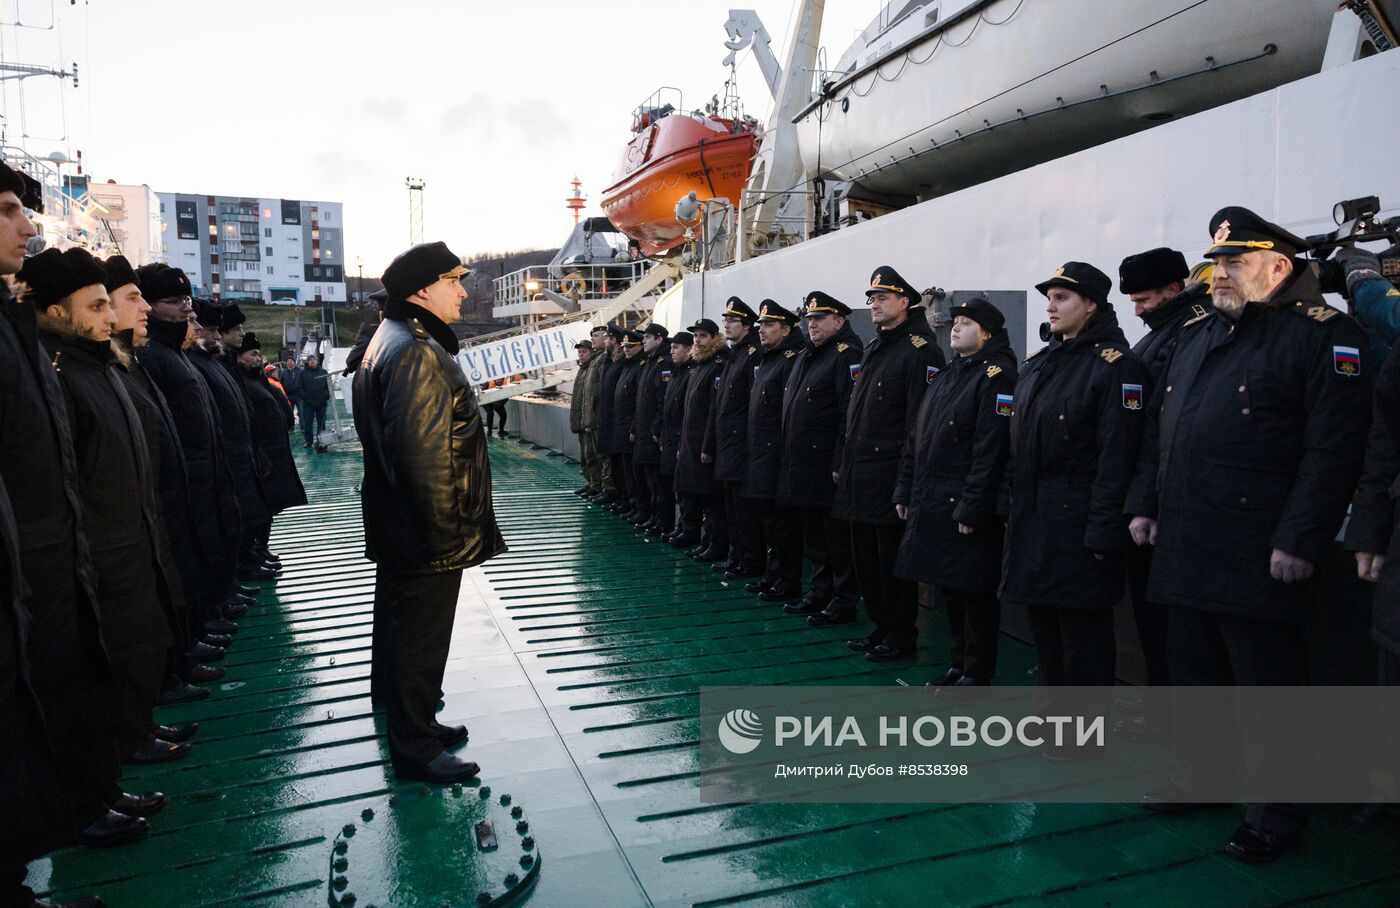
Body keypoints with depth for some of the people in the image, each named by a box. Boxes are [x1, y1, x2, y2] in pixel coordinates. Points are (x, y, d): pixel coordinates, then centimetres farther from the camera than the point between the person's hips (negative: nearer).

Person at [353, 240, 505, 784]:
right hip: (427, 534, -11)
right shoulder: (418, 352, -21)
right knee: (421, 637, 1)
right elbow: (426, 455, -28)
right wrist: (447, 533, -22)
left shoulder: (388, 342, 13)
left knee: (401, 625, 23)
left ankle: (408, 721, 42)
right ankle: (416, 750, 15)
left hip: (396, 529, 11)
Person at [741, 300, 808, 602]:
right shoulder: (764, 360, 18)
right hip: (760, 453, 10)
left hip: (777, 454, -10)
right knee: (768, 518, 16)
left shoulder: (792, 361, -13)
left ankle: (788, 583, 5)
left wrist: (787, 451, -21)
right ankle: (772, 575, 26)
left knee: (781, 520, -4)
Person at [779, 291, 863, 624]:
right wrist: (789, 458, 17)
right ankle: (819, 593, 28)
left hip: (827, 466, -9)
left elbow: (850, 413, -19)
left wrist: (840, 465, -22)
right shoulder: (805, 356, 18)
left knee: (837, 538, -1)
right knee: (813, 537, 17)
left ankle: (843, 603, 8)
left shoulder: (847, 355, -11)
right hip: (801, 465, 9)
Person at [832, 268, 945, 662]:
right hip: (859, 477, 9)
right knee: (865, 557, 16)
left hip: (890, 478, -9)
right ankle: (882, 627, 29)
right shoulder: (872, 348, 17)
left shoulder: (920, 351, -11)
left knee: (893, 562, 1)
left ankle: (901, 637, 15)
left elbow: (920, 421, -17)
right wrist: (844, 465, 16)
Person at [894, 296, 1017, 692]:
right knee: (947, 591, 16)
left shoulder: (996, 375, -11)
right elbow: (916, 438, 17)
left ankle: (976, 676, 15)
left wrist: (971, 508, -21)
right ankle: (957, 666, 29)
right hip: (931, 505, 9)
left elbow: (991, 448, -19)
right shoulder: (946, 375, 16)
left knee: (975, 595, 2)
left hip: (967, 509, -9)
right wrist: (905, 491, 13)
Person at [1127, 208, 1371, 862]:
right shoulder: (1197, 335, 15)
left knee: (1266, 686, 5)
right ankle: (1198, 772, 36)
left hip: (1258, 559, -7)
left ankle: (1275, 813, 21)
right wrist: (1145, 504, 13)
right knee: (1194, 669, 19)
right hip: (1185, 550, 7)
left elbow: (1332, 450, -16)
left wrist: (1300, 541, -20)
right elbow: (1158, 428, 18)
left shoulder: (1325, 335, -8)